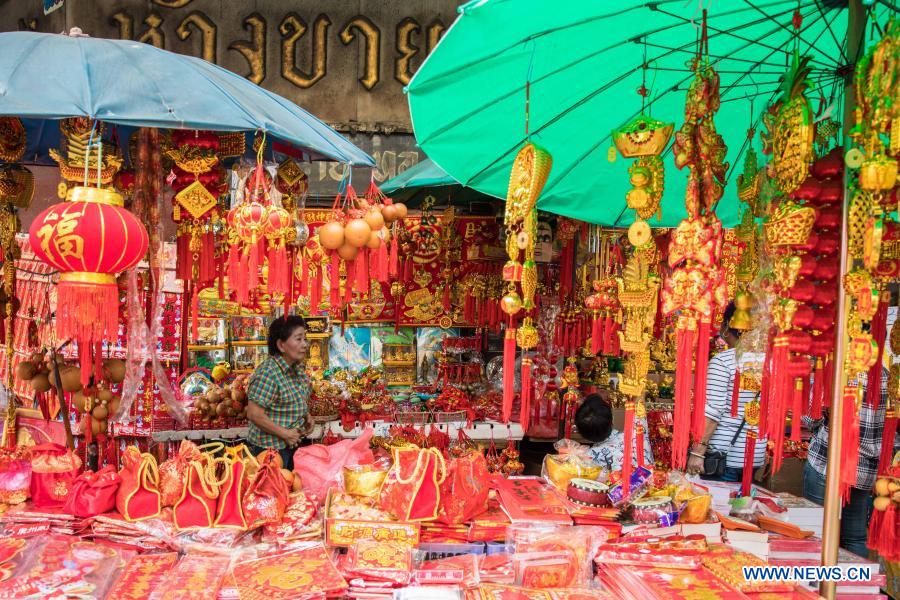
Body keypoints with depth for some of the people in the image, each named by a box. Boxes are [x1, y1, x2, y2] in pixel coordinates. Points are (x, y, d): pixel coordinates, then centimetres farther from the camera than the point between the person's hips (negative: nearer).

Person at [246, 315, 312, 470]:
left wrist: (306, 414, 3)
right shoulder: (268, 373, -24)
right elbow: (254, 415, -26)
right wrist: (285, 434, -20)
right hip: (270, 449, -8)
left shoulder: (298, 367, 2)